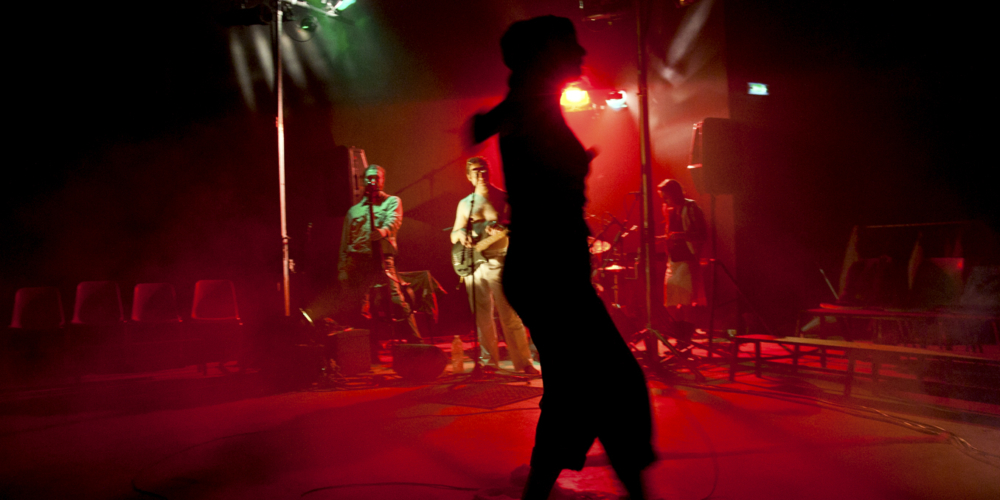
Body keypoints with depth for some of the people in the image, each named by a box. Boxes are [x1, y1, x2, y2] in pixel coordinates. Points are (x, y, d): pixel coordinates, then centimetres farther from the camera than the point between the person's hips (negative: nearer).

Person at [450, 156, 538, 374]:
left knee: (510, 316, -6)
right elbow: (453, 235, 15)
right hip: (473, 263, 4)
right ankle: (489, 361, 17)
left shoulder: (503, 198, 4)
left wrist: (501, 229, -21)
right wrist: (461, 234, -8)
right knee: (482, 317, 7)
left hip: (498, 261, -4)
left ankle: (523, 362, 0)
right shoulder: (465, 203, 14)